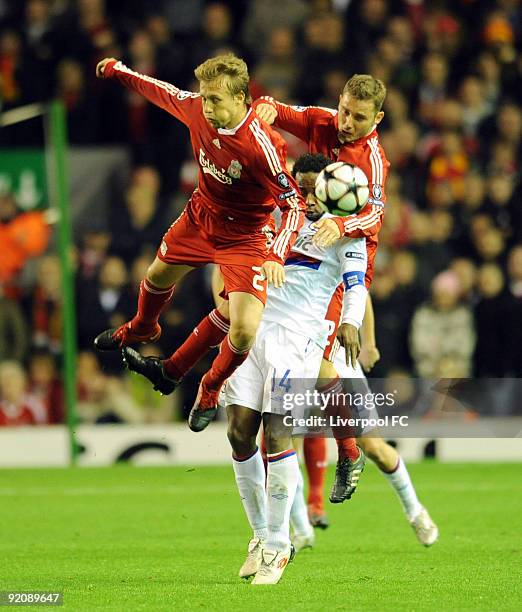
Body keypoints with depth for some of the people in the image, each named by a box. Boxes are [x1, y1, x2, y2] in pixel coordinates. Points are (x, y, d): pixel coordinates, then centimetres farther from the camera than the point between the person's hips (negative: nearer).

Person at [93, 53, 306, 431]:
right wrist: (120, 72, 18)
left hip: (244, 236, -6)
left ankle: (210, 391, 14)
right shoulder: (197, 109, -19)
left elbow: (295, 205, -30)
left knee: (244, 330, -18)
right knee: (158, 278, 29)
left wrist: (276, 257, -42)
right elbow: (166, 93, 5)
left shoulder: (261, 146, -35)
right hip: (201, 216, 6)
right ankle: (141, 330, 66)